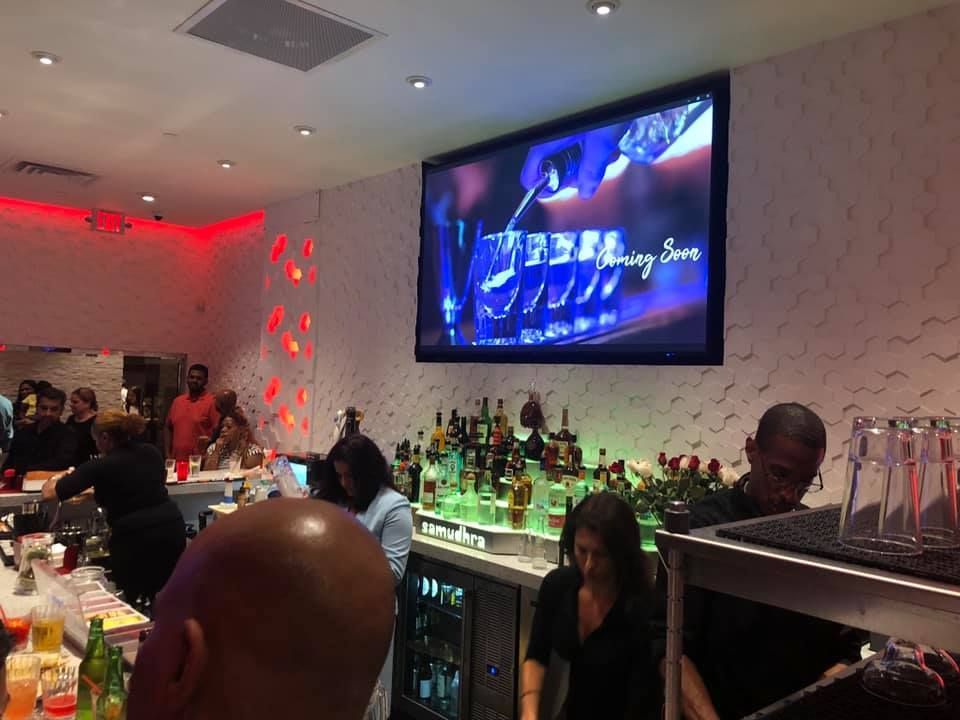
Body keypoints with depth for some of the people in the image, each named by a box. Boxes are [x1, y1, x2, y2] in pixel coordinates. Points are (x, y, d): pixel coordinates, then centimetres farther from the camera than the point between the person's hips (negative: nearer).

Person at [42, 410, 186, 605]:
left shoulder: (101, 466, -6)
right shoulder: (151, 453, 7)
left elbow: (49, 493, -3)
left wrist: (59, 476, 21)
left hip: (135, 538, -5)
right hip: (172, 527, 5)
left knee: (134, 601, 10)